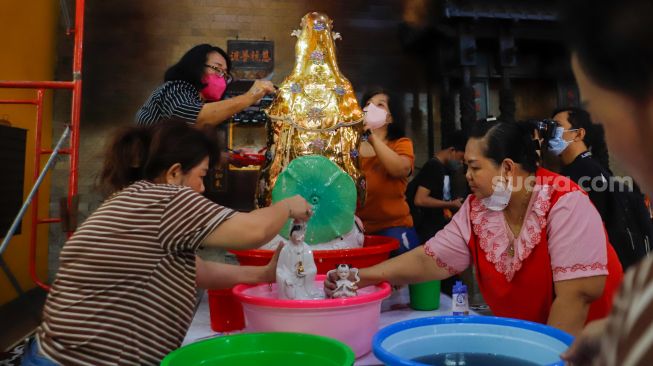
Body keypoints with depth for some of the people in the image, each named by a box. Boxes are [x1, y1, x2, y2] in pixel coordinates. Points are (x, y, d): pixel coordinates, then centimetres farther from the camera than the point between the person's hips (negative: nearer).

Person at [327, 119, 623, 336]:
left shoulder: (566, 205, -22)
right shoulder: (476, 209, -6)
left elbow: (577, 293, -23)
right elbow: (428, 260, -7)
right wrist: (362, 276, -15)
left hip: (577, 343, -4)